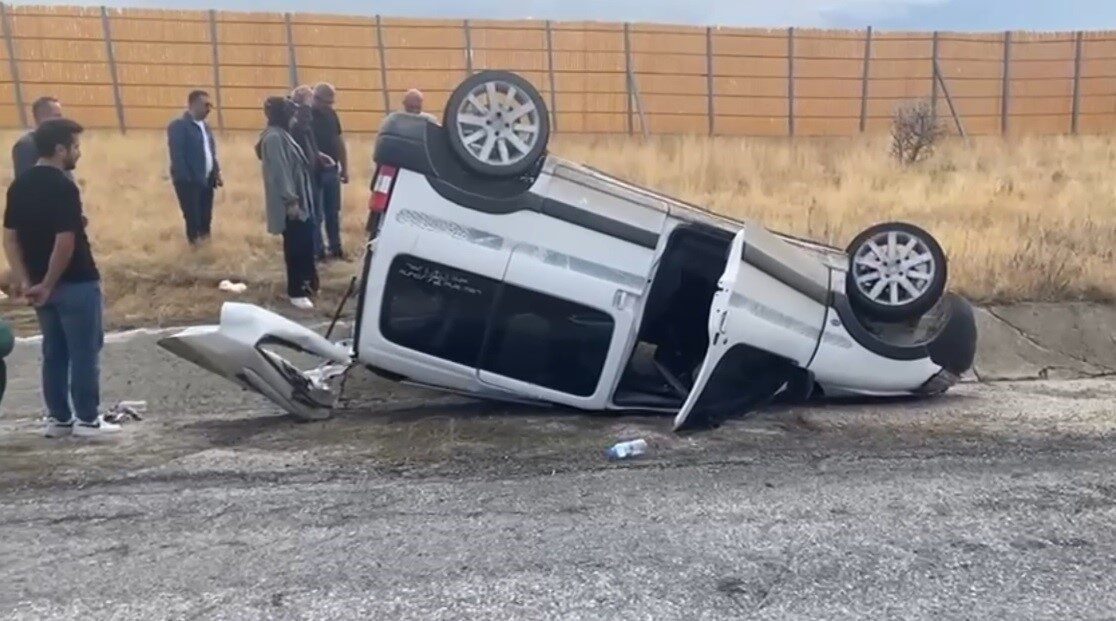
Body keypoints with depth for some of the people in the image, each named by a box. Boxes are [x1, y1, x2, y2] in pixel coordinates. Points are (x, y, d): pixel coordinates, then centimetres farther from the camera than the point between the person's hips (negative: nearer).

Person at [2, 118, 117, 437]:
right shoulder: (63, 187, -18)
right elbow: (65, 242, -24)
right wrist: (47, 285, -15)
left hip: (41, 284, 8)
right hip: (76, 283, -8)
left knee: (54, 353, 14)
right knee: (85, 352, 2)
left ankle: (58, 419, 20)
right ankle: (87, 419, 9)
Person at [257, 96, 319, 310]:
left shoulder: (282, 134, 15)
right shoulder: (274, 137, -16)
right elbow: (279, 172, -22)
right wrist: (290, 200, -24)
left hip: (299, 200, 10)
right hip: (290, 203, -10)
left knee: (305, 244, 15)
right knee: (296, 247, -5)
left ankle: (306, 283, 27)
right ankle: (296, 292, 3)